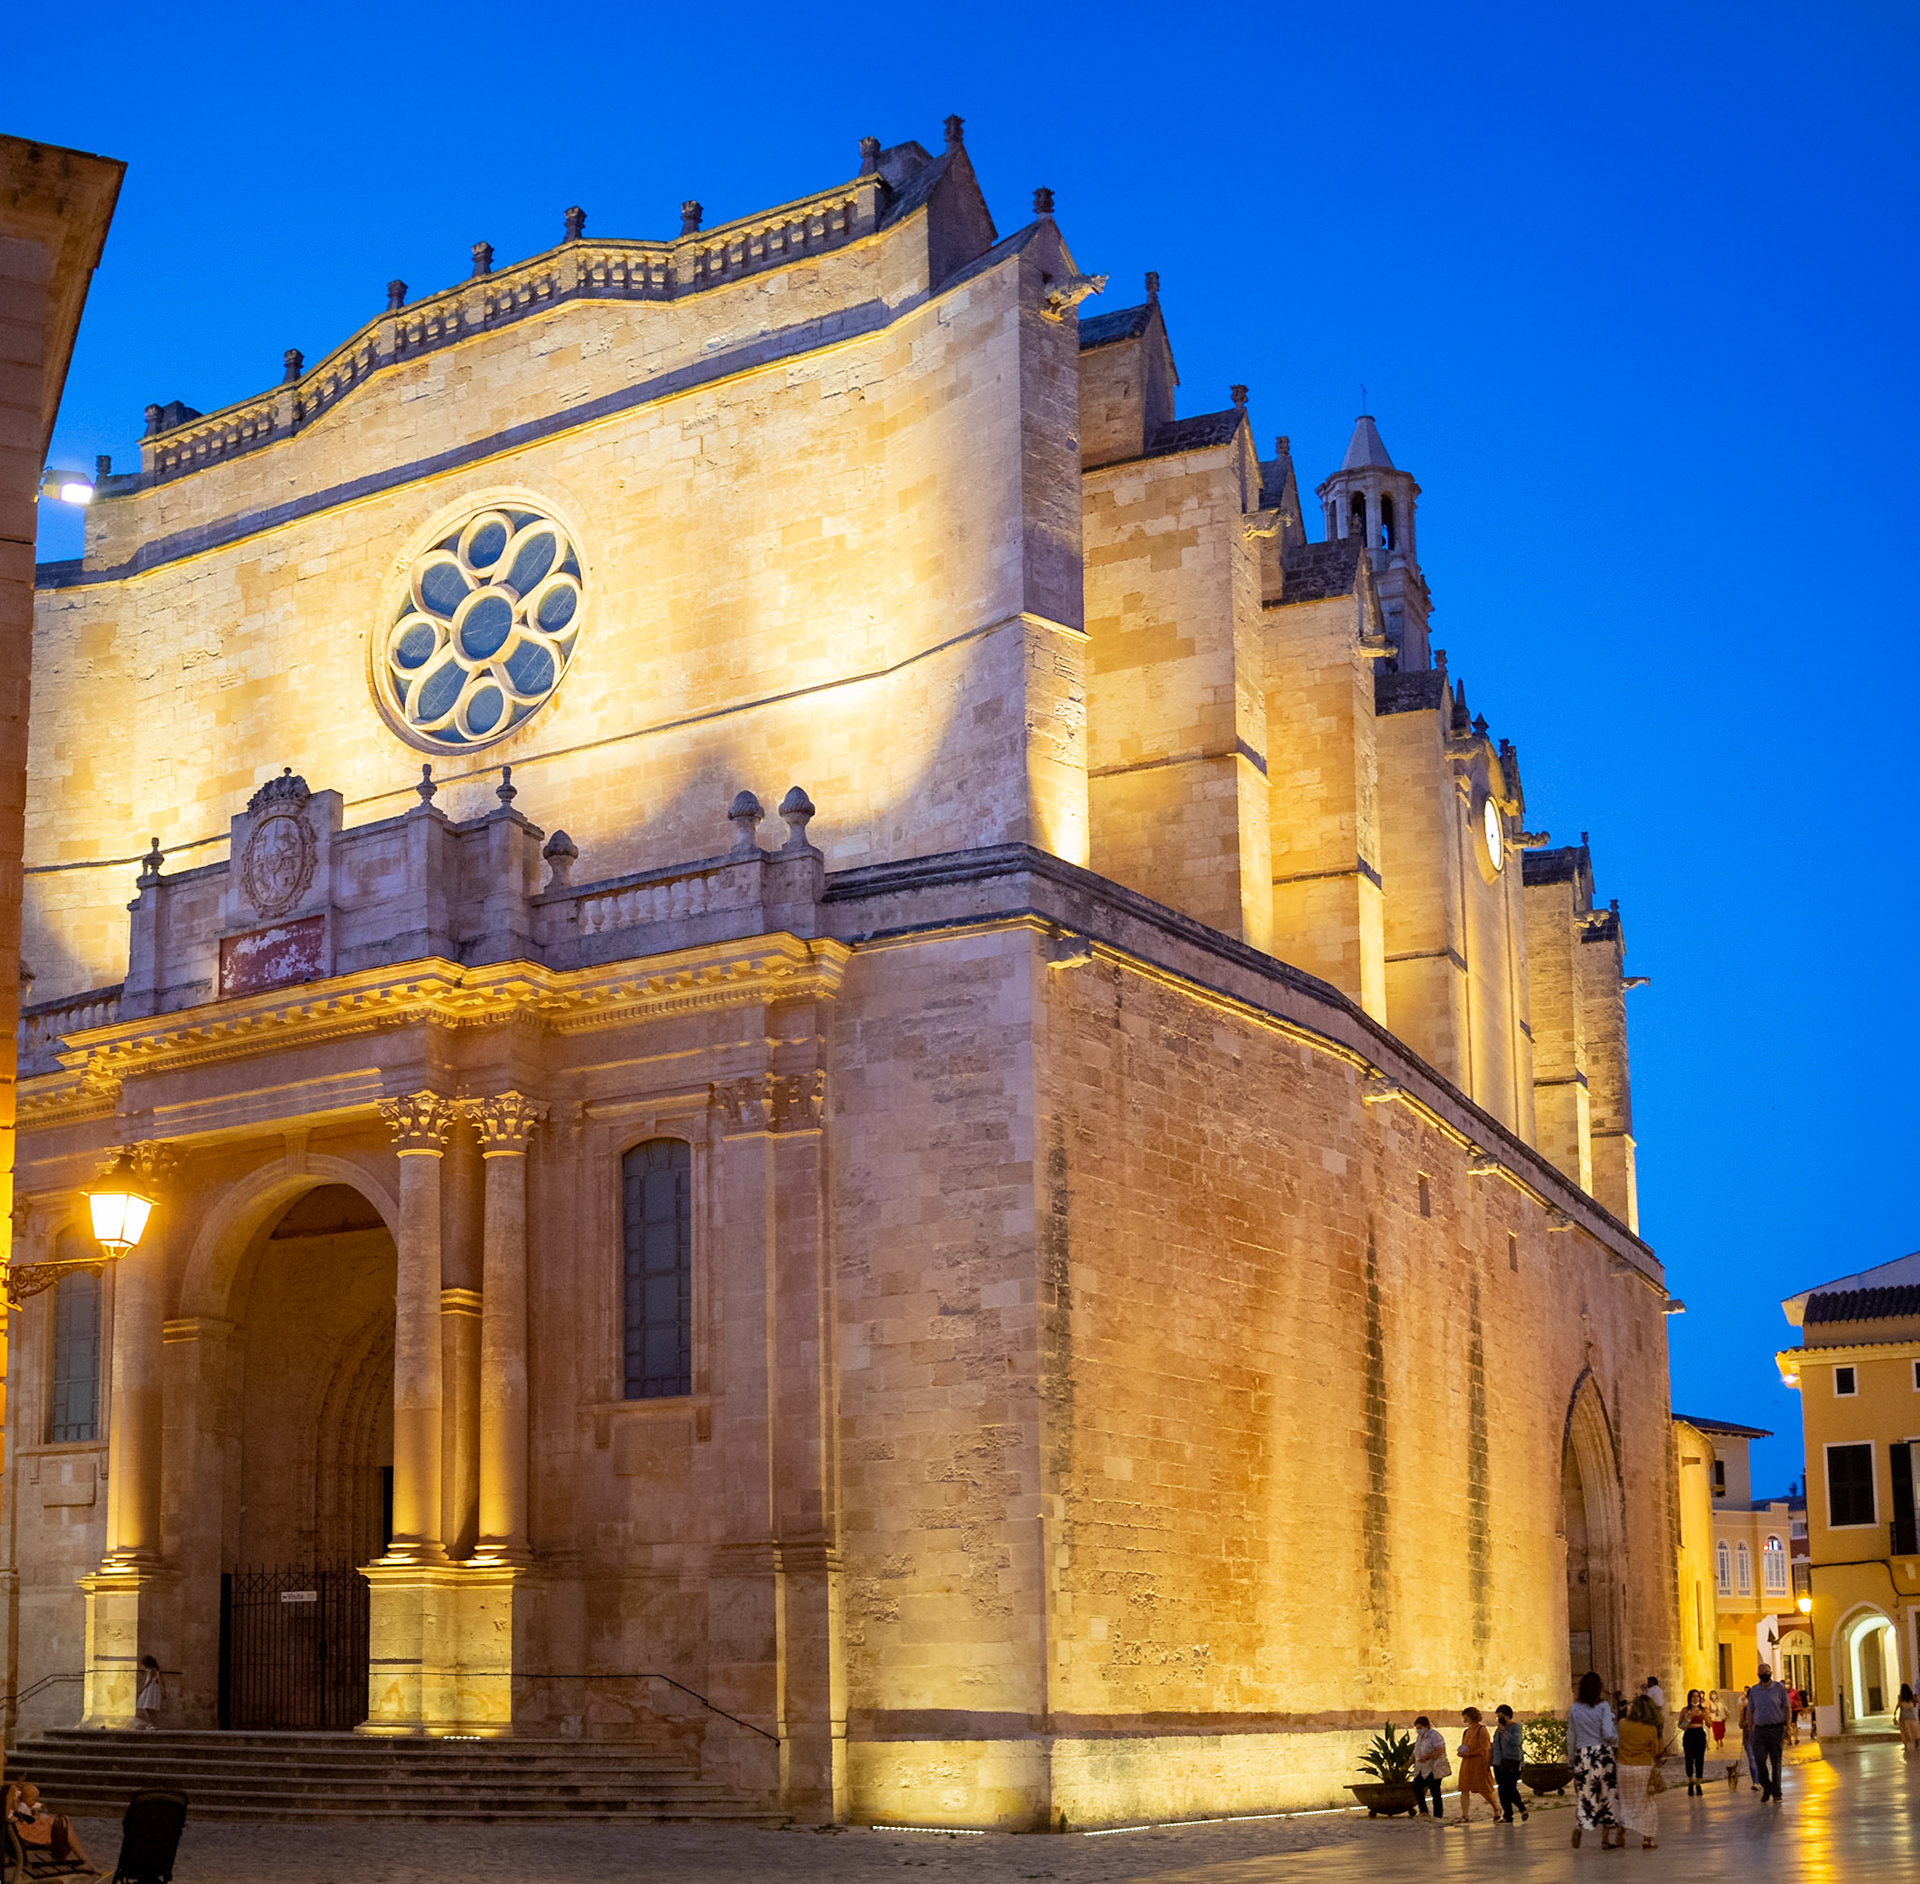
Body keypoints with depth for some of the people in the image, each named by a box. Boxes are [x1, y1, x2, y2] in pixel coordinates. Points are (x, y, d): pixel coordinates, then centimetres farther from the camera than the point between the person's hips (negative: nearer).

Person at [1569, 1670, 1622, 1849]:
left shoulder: (1574, 1709, 4)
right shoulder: (1603, 1707, -6)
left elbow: (1571, 1738, 8)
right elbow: (1608, 1734, -14)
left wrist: (1571, 1759, 17)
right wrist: (1617, 1739, 8)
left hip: (1582, 1755, 2)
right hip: (1602, 1752, -2)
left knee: (1583, 1794, 6)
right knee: (1606, 1792, 7)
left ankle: (1578, 1826, -18)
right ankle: (1605, 1837, 9)